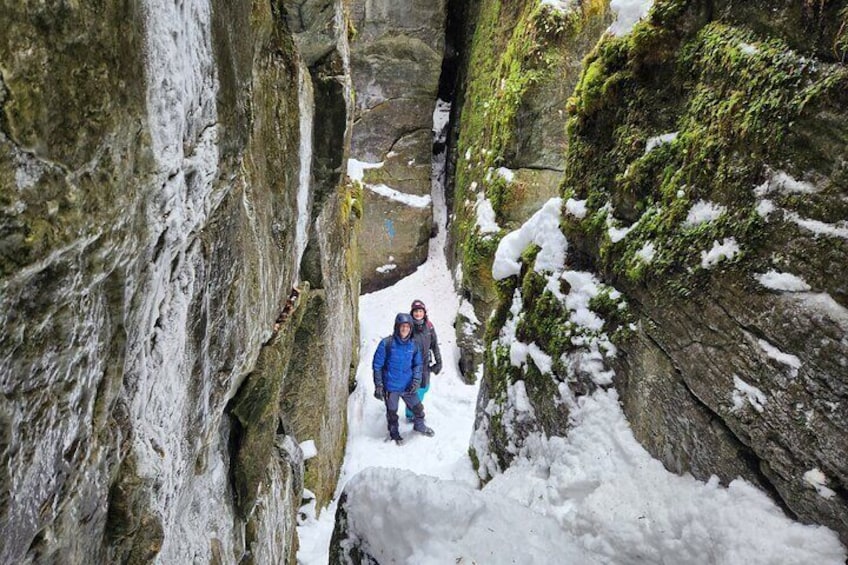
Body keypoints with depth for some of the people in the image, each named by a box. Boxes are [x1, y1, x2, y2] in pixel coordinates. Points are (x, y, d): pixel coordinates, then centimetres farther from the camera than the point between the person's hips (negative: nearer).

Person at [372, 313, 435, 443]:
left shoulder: (413, 345, -2)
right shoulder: (386, 343, -15)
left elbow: (417, 364, 11)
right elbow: (377, 365, -8)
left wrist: (416, 380, -3)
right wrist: (378, 385, -9)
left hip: (408, 386, 3)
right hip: (391, 387, -3)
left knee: (418, 408, 12)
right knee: (392, 412, 13)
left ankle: (419, 426, 42)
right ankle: (393, 432, 39)